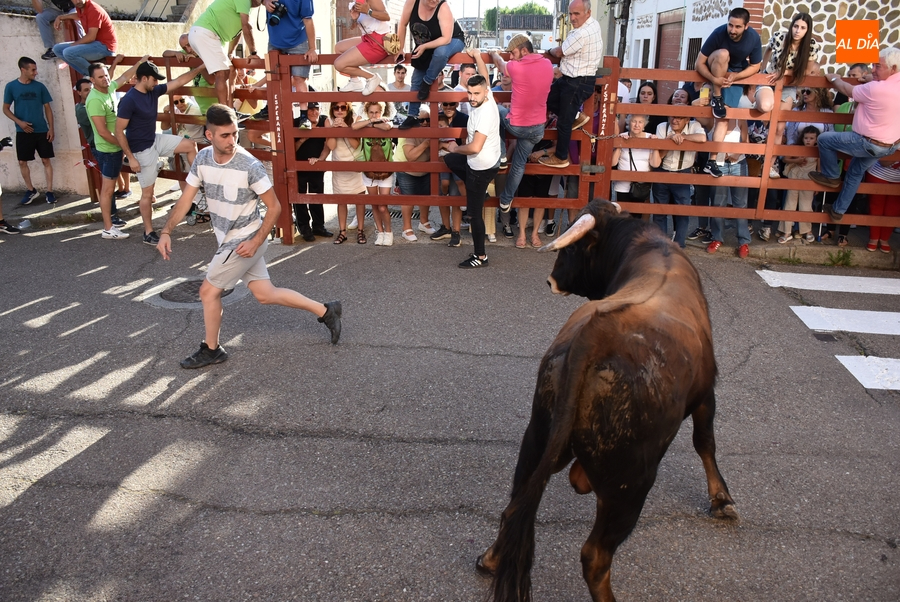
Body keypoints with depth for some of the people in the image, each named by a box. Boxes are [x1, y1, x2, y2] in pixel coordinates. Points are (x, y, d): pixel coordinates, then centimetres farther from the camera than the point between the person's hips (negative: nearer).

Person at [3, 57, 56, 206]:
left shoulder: (39, 86, 2)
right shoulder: (11, 86, -1)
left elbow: (47, 108, 5)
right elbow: (6, 109, 2)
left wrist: (51, 128, -2)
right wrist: (19, 122, -12)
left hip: (42, 131, 0)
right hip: (23, 131, 0)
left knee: (46, 160, 1)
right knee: (22, 162, 3)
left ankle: (49, 191, 8)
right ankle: (31, 190, 18)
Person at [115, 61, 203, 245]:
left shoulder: (154, 91, -2)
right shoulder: (129, 101, -24)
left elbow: (178, 81, 5)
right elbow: (119, 132, -22)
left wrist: (200, 68, 1)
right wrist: (130, 157, -22)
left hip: (156, 140, 8)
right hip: (142, 149, -8)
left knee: (190, 145, 7)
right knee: (148, 192, 1)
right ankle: (148, 233, 14)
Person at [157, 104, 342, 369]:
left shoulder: (250, 166, -23)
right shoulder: (202, 159, -5)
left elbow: (274, 207, -16)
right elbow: (186, 199, 1)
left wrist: (255, 242, -21)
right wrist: (166, 231, -10)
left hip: (245, 242, -7)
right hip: (228, 240, 7)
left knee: (208, 291, 1)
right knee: (265, 294, 11)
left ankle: (211, 350, 24)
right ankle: (326, 311, 23)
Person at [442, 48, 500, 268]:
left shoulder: (485, 114, -30)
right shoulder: (487, 98, -4)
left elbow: (474, 148, -33)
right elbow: (484, 77, 19)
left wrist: (456, 148, -15)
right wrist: (477, 56, 25)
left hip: (481, 167, -10)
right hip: (479, 162, 10)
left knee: (474, 213, -1)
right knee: (449, 159, 32)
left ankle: (480, 257, 11)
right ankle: (478, 192, 29)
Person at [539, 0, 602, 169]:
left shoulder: (582, 33, -27)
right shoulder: (593, 23, 7)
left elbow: (559, 53, -12)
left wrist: (550, 50, 9)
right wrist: (557, 50, 9)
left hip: (577, 83, -10)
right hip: (573, 78, 10)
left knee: (564, 121, -1)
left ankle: (561, 158, 12)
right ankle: (576, 117, 22)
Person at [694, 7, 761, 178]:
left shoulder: (754, 38, -22)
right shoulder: (718, 33, -28)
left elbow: (755, 66, -10)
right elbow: (699, 63, -24)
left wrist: (735, 76, -25)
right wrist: (714, 79, -37)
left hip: (736, 74, 1)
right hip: (715, 71, -1)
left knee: (724, 117, -14)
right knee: (723, 54, -37)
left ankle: (712, 160, -15)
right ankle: (716, 98, -21)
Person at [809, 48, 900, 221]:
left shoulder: (875, 88, -28)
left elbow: (848, 90, -9)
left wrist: (834, 79, 8)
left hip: (869, 143, -9)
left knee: (824, 139, 3)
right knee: (856, 172, 25)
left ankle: (831, 177, 21)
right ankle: (838, 210, 35)